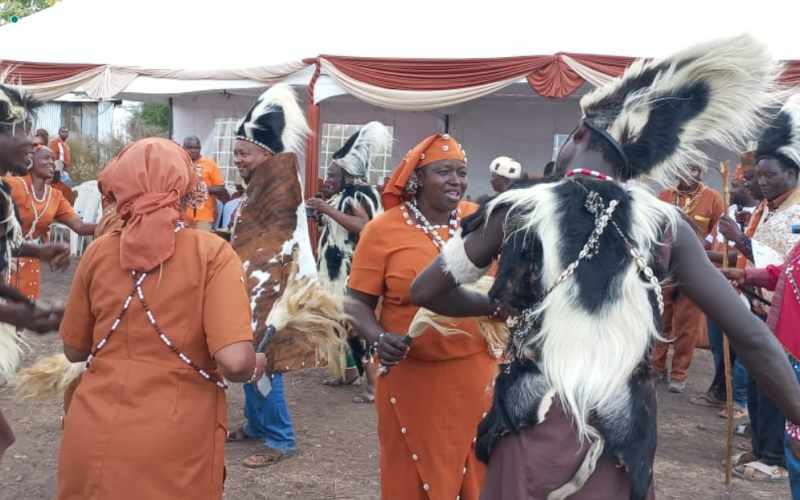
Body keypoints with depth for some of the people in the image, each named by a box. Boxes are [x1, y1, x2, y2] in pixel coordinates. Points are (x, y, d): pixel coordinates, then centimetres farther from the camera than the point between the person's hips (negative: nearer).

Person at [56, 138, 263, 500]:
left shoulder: (98, 252, 0)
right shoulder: (212, 253, -11)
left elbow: (75, 350, 11)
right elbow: (235, 362, -20)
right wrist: (255, 367, 1)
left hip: (94, 439, 3)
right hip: (173, 452, -3)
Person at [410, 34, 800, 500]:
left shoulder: (516, 209, -3)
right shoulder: (665, 224, 0)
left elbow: (425, 291, 6)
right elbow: (751, 335, -1)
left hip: (531, 429, -1)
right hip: (622, 440, 1)